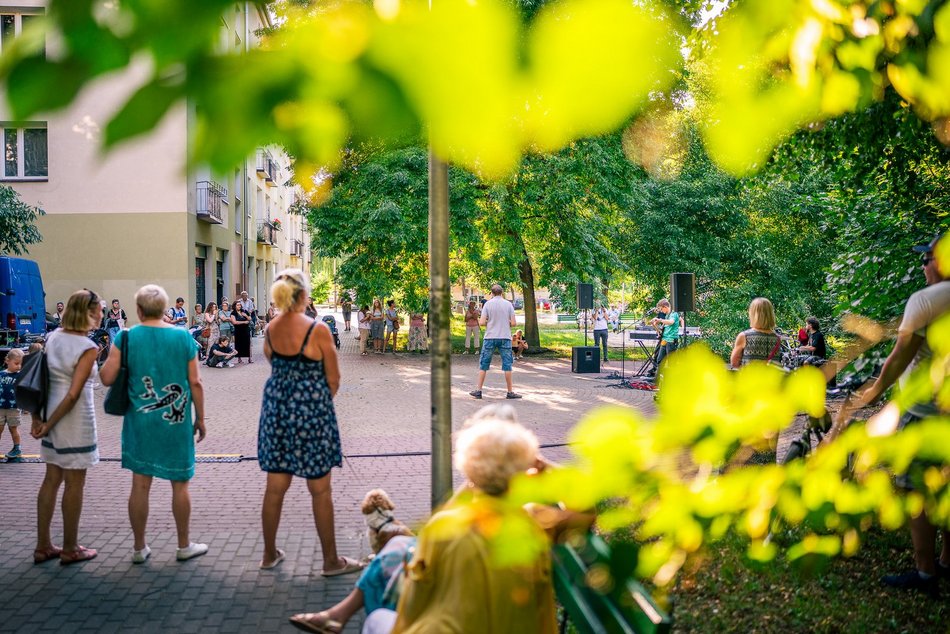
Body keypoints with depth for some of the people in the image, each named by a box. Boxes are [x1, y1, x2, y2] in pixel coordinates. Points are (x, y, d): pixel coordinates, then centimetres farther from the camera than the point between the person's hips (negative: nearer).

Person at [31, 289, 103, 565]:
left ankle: (43, 546, 24)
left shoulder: (53, 337, 4)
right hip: (75, 419, -7)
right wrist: (48, 425, -11)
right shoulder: (88, 348, -17)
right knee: (75, 483, 6)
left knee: (52, 480, 16)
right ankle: (70, 549, 17)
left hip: (51, 414, 7)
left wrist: (37, 418, 11)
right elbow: (73, 395, -20)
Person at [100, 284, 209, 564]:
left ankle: (139, 547, 20)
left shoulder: (126, 337, -6)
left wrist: (111, 356, 13)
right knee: (180, 484, 10)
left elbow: (107, 378, -7)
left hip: (140, 421, 1)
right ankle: (184, 546, 20)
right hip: (176, 422, -1)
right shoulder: (183, 338, -5)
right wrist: (200, 418, 6)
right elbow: (195, 383, -4)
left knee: (140, 485, 10)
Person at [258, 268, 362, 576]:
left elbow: (276, 368, 11)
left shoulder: (270, 330, 1)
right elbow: (333, 380, -8)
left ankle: (270, 554, 27)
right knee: (320, 490, 5)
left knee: (275, 487, 15)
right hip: (311, 411, -5)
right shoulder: (318, 330, -14)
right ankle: (331, 561, 15)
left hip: (276, 408, 5)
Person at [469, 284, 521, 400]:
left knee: (483, 364, 7)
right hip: (505, 338, 0)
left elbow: (482, 322, -8)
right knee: (507, 365, 4)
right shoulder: (508, 304, 1)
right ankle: (510, 392, 6)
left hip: (490, 338, 0)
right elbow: (513, 323, -2)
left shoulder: (488, 304, -2)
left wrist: (484, 322, 14)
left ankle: (478, 390, 9)